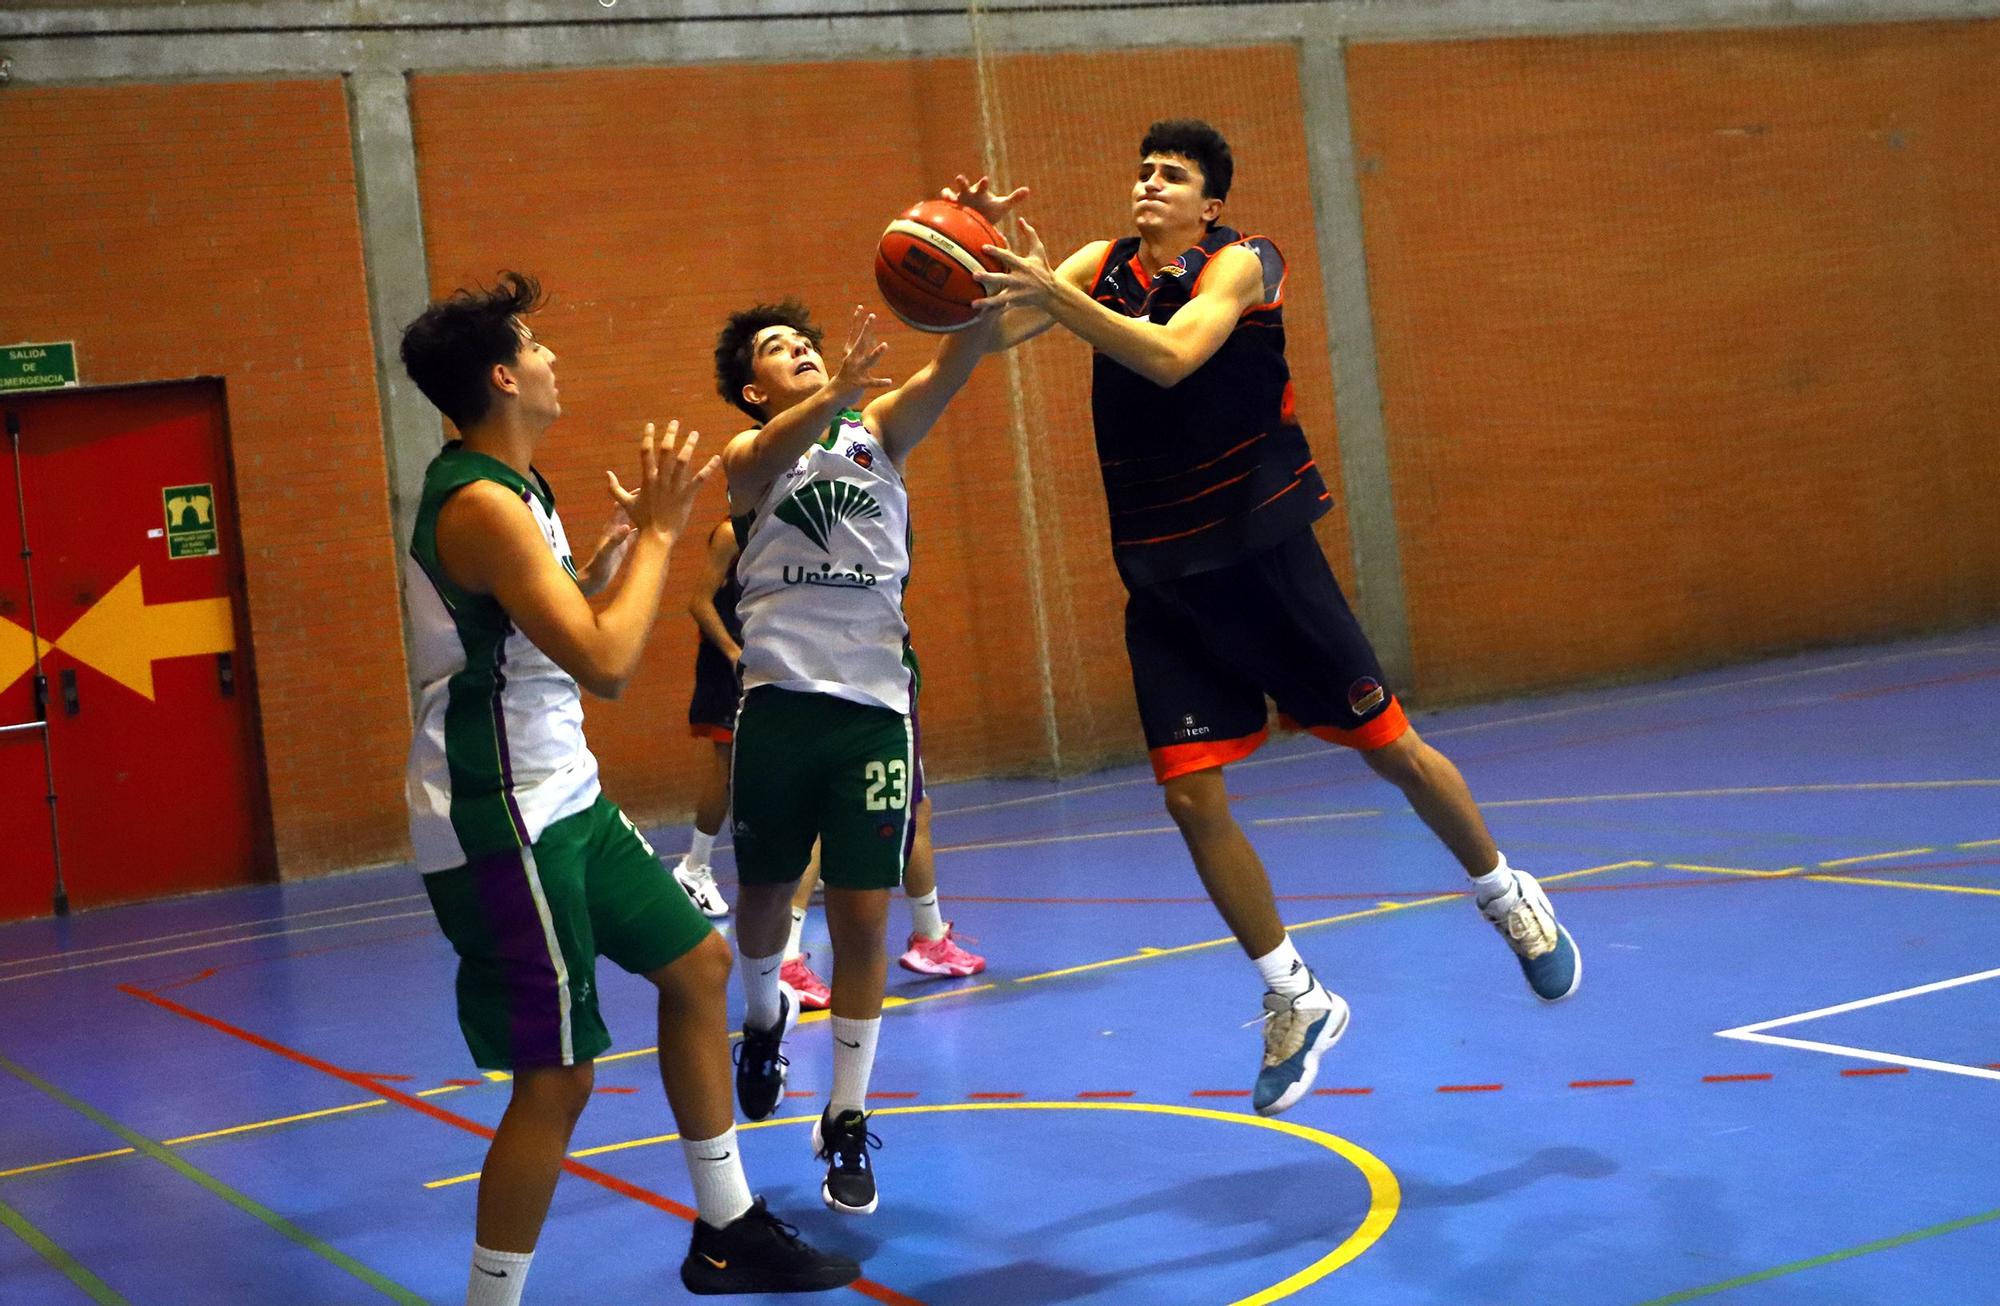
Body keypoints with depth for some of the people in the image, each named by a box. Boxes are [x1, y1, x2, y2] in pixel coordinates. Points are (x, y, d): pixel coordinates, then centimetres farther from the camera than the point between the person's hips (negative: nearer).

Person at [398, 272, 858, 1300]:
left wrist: (629, 531, 13)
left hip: (563, 799, 11)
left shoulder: (509, 491, 11)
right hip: (501, 824, -11)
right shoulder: (479, 504, -21)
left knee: (697, 962, 16)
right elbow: (606, 663, -26)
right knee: (555, 1078, -7)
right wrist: (658, 529, -15)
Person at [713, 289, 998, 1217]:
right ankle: (767, 1013, 47)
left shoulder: (879, 429, 9)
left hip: (874, 705, 1)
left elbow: (952, 366, -10)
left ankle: (847, 1121, 12)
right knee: (764, 894, 13)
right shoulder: (747, 455, 3)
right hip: (779, 702, 0)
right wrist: (839, 389, -44)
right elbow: (773, 453, -23)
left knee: (862, 920, -1)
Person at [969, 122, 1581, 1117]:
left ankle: (1508, 900, 30)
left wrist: (1053, 294, -37)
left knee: (1390, 748, 3)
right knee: (1192, 799, -2)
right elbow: (993, 326, -8)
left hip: (1261, 548, -4)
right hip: (1161, 575, 4)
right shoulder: (1102, 267, 7)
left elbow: (1171, 356, -28)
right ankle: (1296, 1003, 15)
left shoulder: (1240, 262, -8)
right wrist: (981, 261, -28)